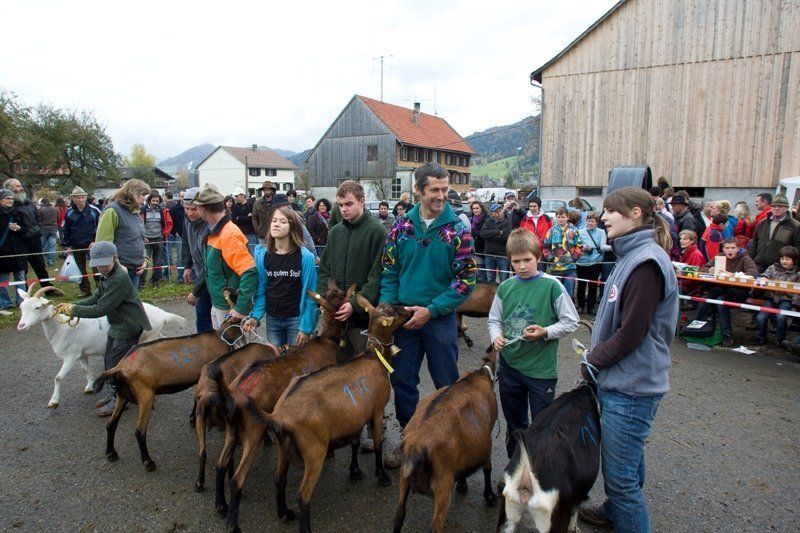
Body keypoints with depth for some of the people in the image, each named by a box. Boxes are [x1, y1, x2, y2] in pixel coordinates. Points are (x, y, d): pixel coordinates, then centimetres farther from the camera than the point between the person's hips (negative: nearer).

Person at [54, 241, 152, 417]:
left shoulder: (119, 280, -26)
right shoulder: (107, 277, 7)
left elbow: (100, 309, -24)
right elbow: (95, 299, 9)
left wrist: (74, 310, -14)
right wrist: (71, 305, -4)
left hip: (128, 327, -10)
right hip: (118, 325, 10)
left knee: (115, 363, -2)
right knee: (109, 361, 18)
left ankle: (119, 400, 14)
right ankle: (115, 394, 34)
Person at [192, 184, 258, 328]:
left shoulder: (229, 234, -23)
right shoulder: (214, 232, 6)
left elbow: (250, 273, -30)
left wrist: (242, 308, -30)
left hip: (230, 309, -9)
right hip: (217, 304, 9)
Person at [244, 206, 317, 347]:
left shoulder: (305, 256, -13)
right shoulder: (262, 254, -2)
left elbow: (309, 294, -12)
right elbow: (261, 289, 4)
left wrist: (306, 327, -13)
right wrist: (255, 316, -7)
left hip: (296, 319, -3)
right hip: (272, 319, 3)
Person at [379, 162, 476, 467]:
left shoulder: (457, 230, -7)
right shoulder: (401, 227, 1)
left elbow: (466, 279, -9)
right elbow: (389, 271, 6)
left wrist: (431, 310, -15)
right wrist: (388, 306, -9)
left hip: (440, 317, -3)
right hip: (403, 317, 3)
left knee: (448, 385, 9)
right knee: (402, 381, 13)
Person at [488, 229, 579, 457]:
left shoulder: (552, 286, -10)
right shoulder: (505, 287, 1)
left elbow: (571, 321, -4)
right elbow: (494, 320, 9)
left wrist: (546, 332, -19)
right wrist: (496, 337, -11)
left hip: (541, 368, -4)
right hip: (509, 364, 4)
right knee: (514, 423, 19)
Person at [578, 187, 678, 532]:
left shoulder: (646, 263, -21)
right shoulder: (632, 256, 11)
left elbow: (631, 333, -21)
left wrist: (591, 362, -9)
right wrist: (595, 360, 7)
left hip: (630, 388, -10)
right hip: (619, 381, 10)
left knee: (621, 474, 1)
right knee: (619, 462, 27)